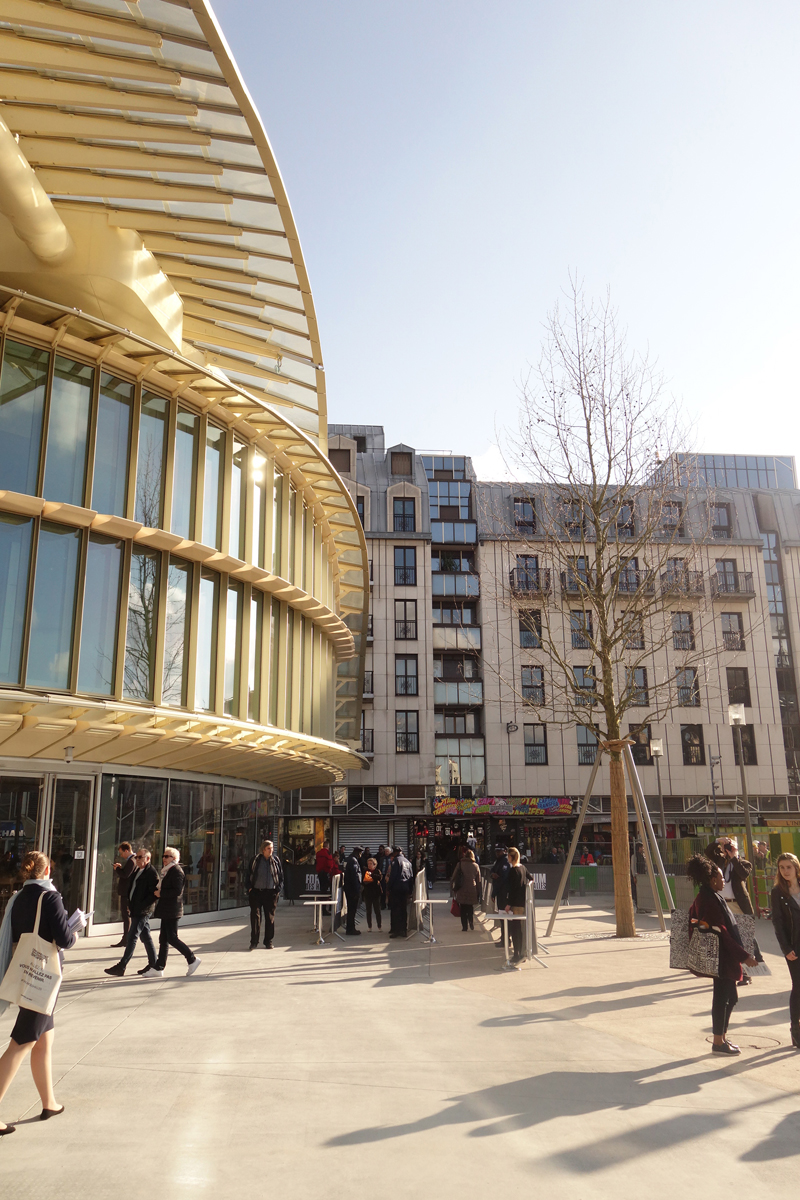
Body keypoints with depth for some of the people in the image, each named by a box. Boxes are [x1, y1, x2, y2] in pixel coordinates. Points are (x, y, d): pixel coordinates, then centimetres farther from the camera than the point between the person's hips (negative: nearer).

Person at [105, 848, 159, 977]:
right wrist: (130, 903, 9)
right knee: (146, 937, 13)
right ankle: (153, 964, 20)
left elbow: (154, 893, -19)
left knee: (132, 937, -6)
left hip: (143, 912, -9)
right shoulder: (137, 871, 14)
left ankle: (121, 967, -2)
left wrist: (141, 906, -20)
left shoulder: (152, 872, -14)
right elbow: (132, 888, 23)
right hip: (136, 911, 9)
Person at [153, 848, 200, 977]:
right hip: (167, 911, 10)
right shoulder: (167, 871, 16)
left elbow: (177, 891, -23)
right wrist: (158, 892, 7)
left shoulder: (176, 871, -15)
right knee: (163, 939, 12)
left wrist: (161, 893, -17)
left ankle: (192, 959, 3)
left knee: (172, 938, -7)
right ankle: (159, 968, 17)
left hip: (172, 911, -10)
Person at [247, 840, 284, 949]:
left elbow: (281, 875, 9)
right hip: (256, 891, -1)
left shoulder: (276, 860, 5)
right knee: (255, 915, -3)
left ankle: (268, 941, 15)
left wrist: (278, 889, 0)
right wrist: (249, 888, -2)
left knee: (270, 917, 5)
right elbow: (249, 874, 7)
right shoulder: (256, 860, 2)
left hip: (270, 892, 1)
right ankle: (254, 941, 4)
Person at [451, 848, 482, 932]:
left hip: (462, 891, -2)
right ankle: (472, 924, 20)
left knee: (463, 909, 6)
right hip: (472, 890, 2)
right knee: (471, 908, 20)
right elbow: (478, 881, 7)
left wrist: (453, 888, 8)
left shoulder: (460, 864, -3)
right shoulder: (476, 866, 3)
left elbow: (453, 877, -2)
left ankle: (465, 927, 6)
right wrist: (478, 893, 12)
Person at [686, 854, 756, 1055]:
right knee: (723, 997, 0)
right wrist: (744, 956, -20)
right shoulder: (711, 901, -22)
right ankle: (718, 1043, 10)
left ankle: (721, 1037, 26)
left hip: (720, 957, 10)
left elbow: (694, 923, 17)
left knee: (728, 997, 17)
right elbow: (722, 932, -23)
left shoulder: (703, 897, 9)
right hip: (723, 957, -10)